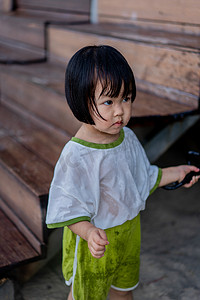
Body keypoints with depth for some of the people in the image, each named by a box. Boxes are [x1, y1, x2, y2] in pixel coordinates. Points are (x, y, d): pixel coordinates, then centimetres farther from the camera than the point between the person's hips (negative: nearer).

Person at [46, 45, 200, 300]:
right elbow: (69, 209, -27)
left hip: (129, 231, 6)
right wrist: (89, 232, -43)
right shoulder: (77, 156, -31)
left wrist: (174, 173, 7)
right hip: (94, 242, -6)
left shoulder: (127, 137, -8)